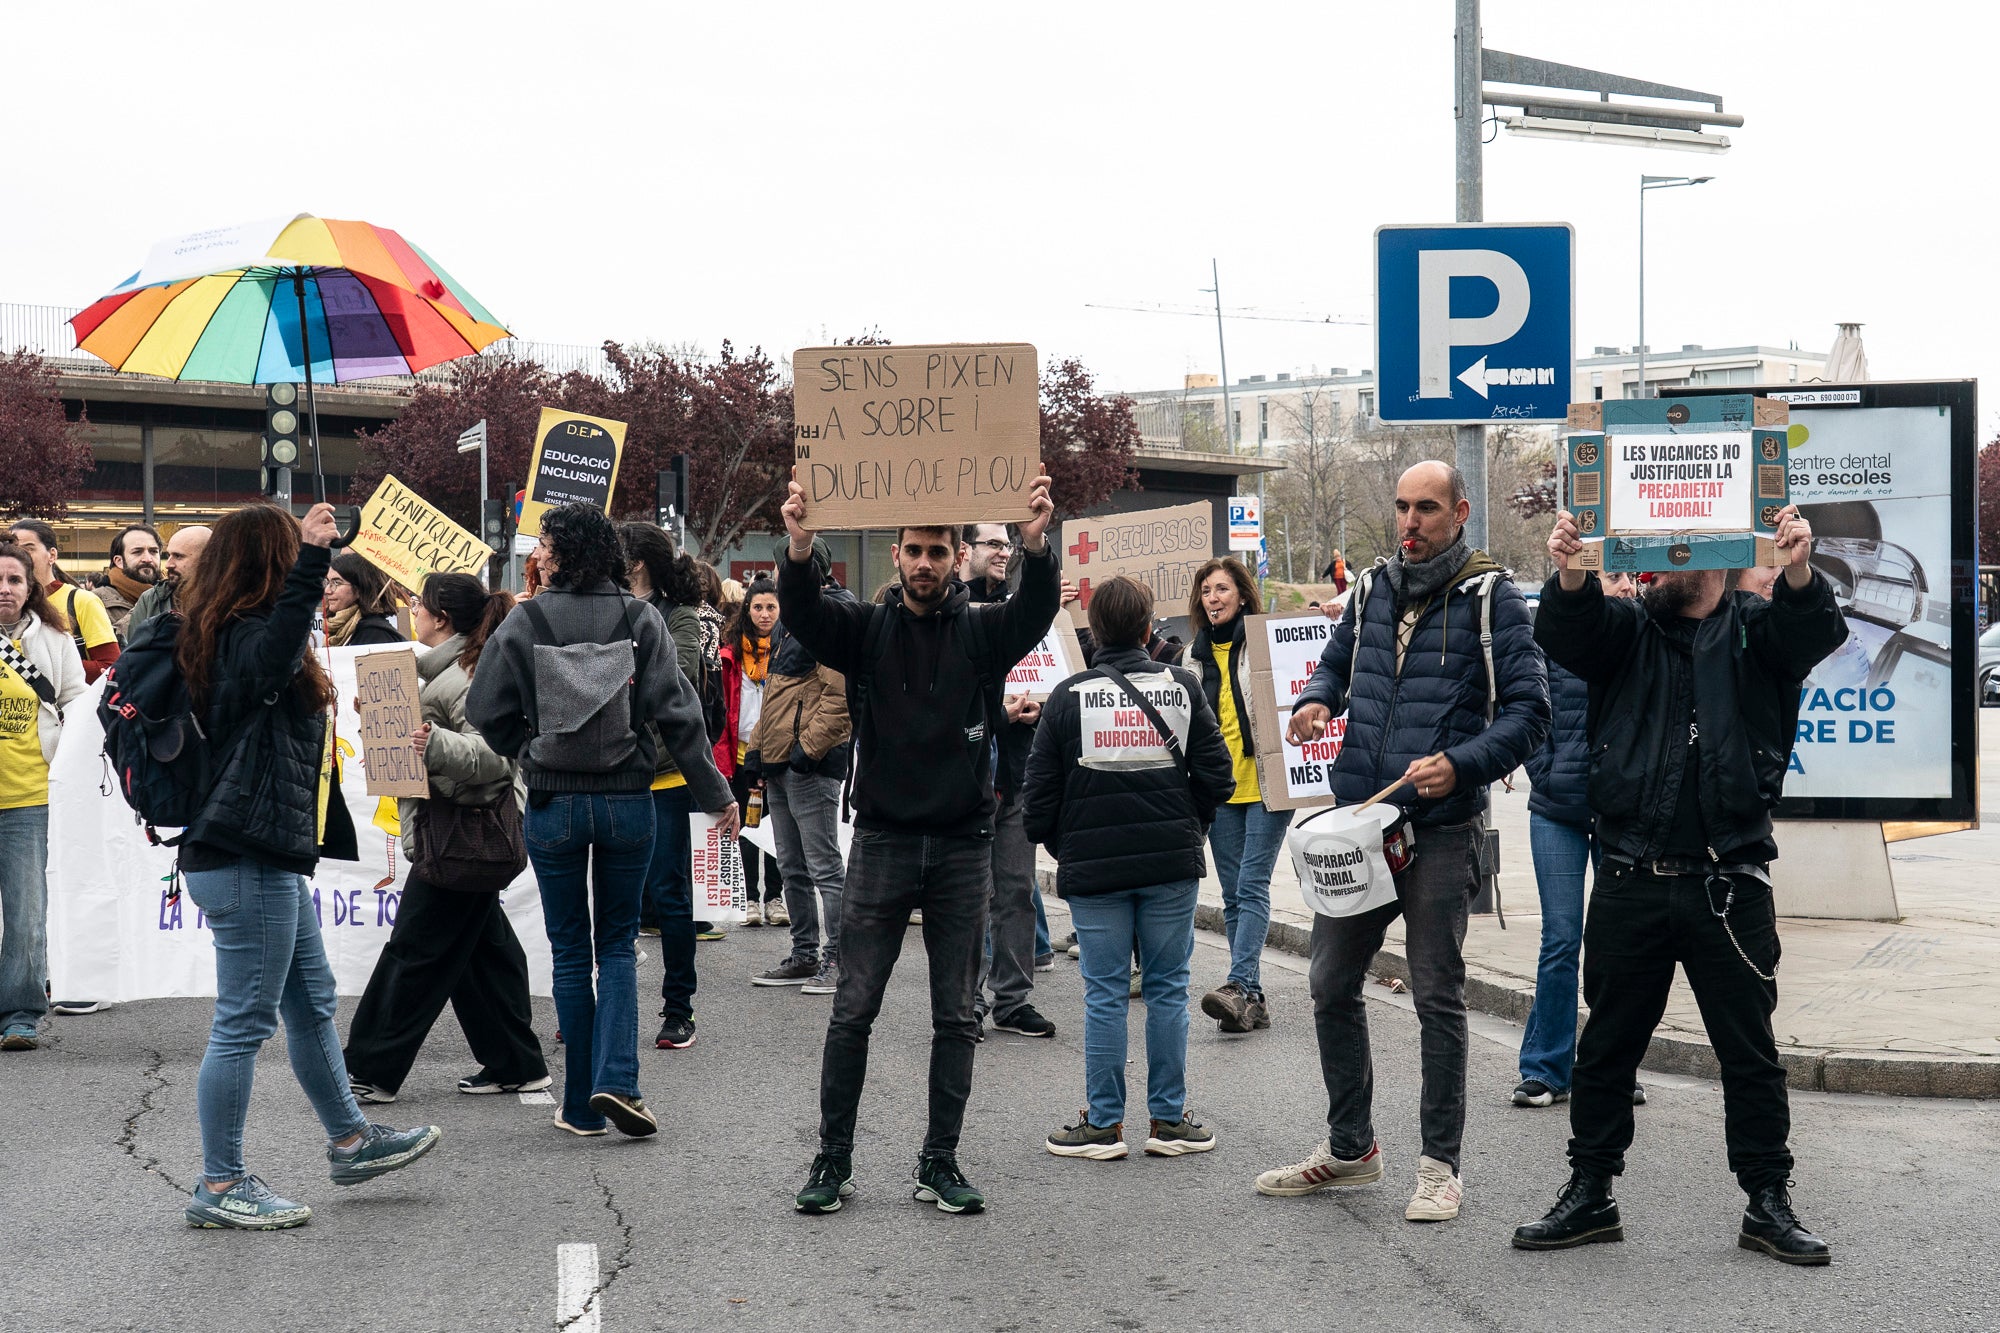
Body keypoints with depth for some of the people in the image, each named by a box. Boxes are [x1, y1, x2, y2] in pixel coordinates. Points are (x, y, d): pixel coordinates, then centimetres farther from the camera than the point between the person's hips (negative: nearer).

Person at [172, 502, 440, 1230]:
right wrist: (310, 560, -47)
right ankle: (219, 1185, 4)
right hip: (247, 860, -11)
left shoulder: (231, 632, 16)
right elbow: (271, 659, -42)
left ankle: (351, 1140, 35)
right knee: (245, 1019, -4)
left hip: (270, 856, 11)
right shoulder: (246, 634, -17)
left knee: (311, 1001, 21)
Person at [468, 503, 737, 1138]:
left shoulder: (525, 622, -7)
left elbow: (487, 710, -3)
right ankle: (616, 1080, -5)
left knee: (571, 951, 11)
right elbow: (677, 712, -7)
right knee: (617, 944, 14)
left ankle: (582, 1105, 13)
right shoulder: (640, 618, -5)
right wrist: (715, 794, -1)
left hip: (553, 805, -1)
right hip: (628, 802, 1)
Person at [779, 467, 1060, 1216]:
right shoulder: (866, 629, 3)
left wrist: (1036, 544, -37)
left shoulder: (983, 633, 3)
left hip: (962, 849, 1)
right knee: (853, 1010, 2)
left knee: (956, 1017, 6)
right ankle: (833, 1159, 12)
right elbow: (802, 615, -15)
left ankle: (940, 1162, 16)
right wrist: (800, 547, -36)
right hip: (882, 841, -1)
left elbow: (1037, 611, -16)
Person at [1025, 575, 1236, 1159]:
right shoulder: (1182, 687, 2)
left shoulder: (1069, 696, -2)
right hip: (1172, 866, 1)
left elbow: (1040, 792, -1)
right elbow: (1217, 774, 1)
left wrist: (1064, 848, 13)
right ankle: (1169, 1120, 12)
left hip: (1093, 869, -1)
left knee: (1104, 994, 3)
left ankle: (1103, 1123, 7)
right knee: (1168, 988, 8)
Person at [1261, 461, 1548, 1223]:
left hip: (1442, 830, -6)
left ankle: (1440, 1164, 13)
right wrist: (1315, 701, 3)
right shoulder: (1372, 589, 11)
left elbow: (1528, 709, -9)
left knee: (1437, 996, 2)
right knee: (1331, 986, 10)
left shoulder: (1490, 597, -5)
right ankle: (1349, 1147, 26)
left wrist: (1462, 765, -22)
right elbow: (1335, 664, 26)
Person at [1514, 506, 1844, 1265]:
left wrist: (1799, 573, -40)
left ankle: (1768, 1203, 18)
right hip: (1630, 885, 2)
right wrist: (1570, 577, -34)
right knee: (1607, 1045, 11)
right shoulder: (1627, 630, 9)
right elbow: (1567, 634, -11)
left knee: (1750, 1052, 6)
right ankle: (1590, 1194, 23)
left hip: (1730, 886, -2)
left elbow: (1816, 633, -17)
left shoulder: (1755, 630, 4)